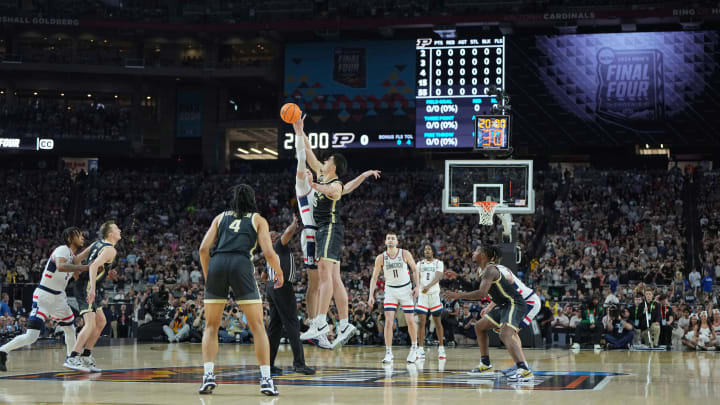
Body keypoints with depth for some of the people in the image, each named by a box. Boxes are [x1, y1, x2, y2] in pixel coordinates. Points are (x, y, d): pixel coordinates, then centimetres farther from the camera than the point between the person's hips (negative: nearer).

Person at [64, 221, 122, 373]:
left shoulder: (98, 243, 13)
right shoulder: (110, 250, -13)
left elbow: (78, 258, 17)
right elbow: (94, 266, -26)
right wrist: (92, 288, -34)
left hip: (85, 285, 10)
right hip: (87, 286, -10)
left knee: (101, 322, 17)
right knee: (91, 323, -18)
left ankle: (86, 356, 21)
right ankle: (72, 359, -25)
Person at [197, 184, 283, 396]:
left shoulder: (221, 217, 24)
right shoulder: (258, 220, 18)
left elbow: (204, 248, 13)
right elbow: (269, 253, 7)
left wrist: (207, 276, 23)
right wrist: (279, 273, 24)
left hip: (217, 263, 2)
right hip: (241, 265, -2)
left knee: (211, 326, 14)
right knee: (258, 326, 5)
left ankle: (208, 375, 0)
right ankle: (266, 379, -3)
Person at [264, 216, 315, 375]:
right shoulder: (279, 246, -2)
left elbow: (264, 275, 32)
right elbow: (288, 232, -21)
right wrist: (295, 223, -4)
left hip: (271, 288, 9)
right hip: (282, 287, -9)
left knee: (275, 326, 10)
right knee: (292, 325, -11)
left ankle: (269, 364, 9)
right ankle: (299, 363, -17)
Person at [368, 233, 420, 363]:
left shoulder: (405, 254, -9)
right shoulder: (380, 258, -6)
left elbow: (414, 270, 3)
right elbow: (374, 277, 1)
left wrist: (417, 286, -8)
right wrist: (371, 295, -6)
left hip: (406, 289, 0)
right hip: (390, 290, 0)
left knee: (410, 321, 1)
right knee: (389, 321, -12)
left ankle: (414, 347, 24)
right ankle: (388, 353, -7)